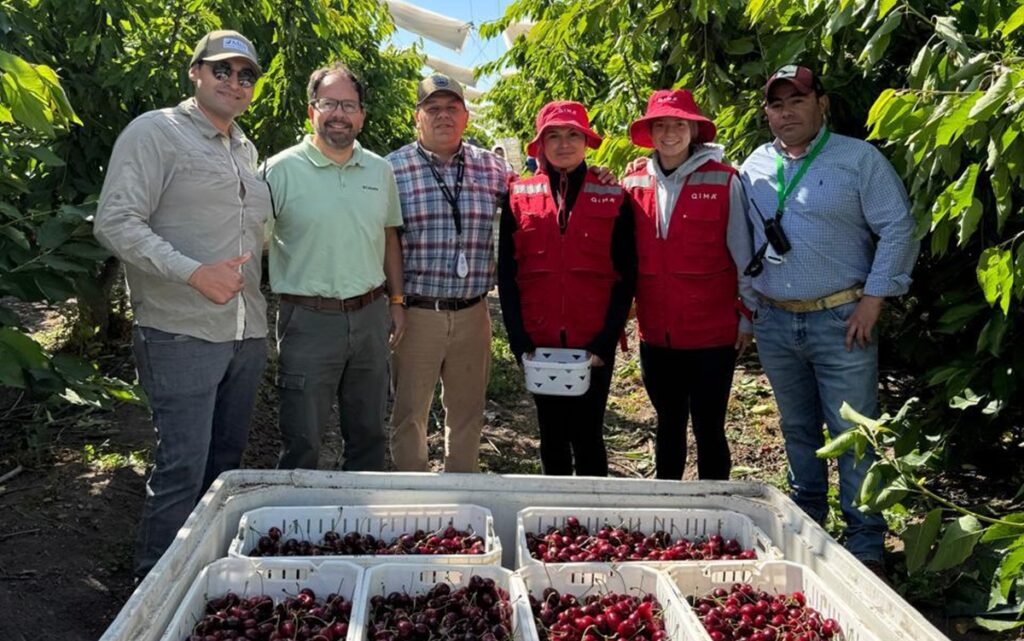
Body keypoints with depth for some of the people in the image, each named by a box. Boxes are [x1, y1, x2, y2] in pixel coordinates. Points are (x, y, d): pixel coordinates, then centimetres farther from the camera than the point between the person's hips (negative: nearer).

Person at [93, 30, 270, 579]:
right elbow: (115, 223, -14)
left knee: (226, 462, 14)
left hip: (247, 333, 7)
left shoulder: (246, 150, 18)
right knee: (182, 469, -6)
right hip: (182, 331, -7)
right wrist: (195, 273, -23)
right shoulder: (155, 132, -5)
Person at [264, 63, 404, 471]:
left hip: (370, 316, 5)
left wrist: (396, 301, 12)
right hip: (309, 319, -4)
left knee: (368, 435, 17)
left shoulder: (381, 171, 8)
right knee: (302, 443, 6)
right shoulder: (281, 169, -7)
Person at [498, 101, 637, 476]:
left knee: (588, 435, 4)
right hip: (539, 345, 2)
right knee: (552, 436, 13)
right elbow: (506, 275, 4)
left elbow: (626, 277, -1)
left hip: (593, 346, -1)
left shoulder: (614, 200, 1)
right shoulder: (519, 198, 4)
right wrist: (519, 341, -4)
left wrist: (605, 342, -8)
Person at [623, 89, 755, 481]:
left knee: (708, 428, 4)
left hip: (712, 330, -3)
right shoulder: (634, 184, 4)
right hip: (657, 332, 4)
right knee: (669, 424, 17)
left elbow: (742, 254, 0)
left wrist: (747, 314, 1)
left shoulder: (723, 180, -4)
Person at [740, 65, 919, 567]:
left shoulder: (859, 158, -2)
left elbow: (897, 229, -5)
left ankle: (866, 544, 12)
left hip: (840, 320, -4)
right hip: (774, 323, 4)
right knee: (797, 429, 16)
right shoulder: (753, 167, 10)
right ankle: (806, 521, 32)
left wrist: (873, 300, -10)